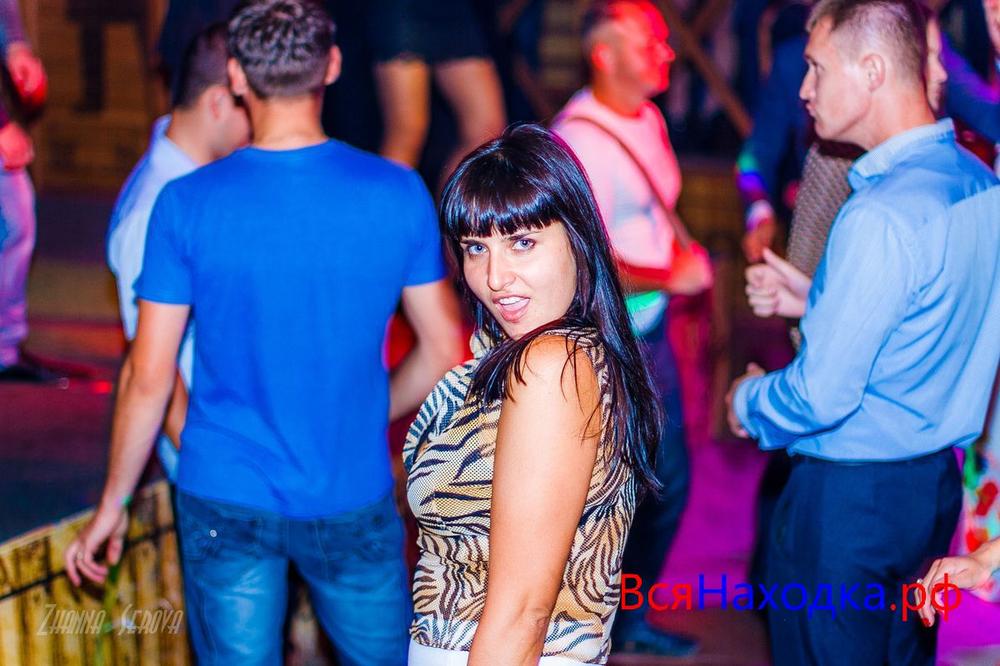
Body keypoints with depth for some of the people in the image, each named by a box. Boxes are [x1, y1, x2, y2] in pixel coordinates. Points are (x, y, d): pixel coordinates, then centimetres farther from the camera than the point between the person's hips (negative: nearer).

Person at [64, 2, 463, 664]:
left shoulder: (187, 204, -11)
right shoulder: (398, 194, -9)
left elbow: (148, 376, -8)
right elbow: (444, 352, -1)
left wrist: (114, 501, 6)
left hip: (225, 502, 0)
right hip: (353, 504, 1)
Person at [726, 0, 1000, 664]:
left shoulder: (883, 215, -25)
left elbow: (821, 397, -23)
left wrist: (747, 401, -3)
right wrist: (815, 305, 12)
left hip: (848, 499, -8)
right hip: (936, 484, 8)